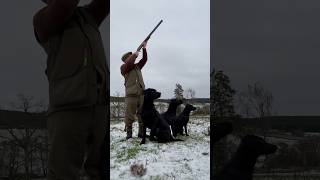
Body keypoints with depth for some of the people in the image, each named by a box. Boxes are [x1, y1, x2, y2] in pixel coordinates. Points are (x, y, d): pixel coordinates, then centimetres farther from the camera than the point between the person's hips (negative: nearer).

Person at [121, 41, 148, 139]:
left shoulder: (137, 66, 21)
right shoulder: (123, 67, 3)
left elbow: (144, 59, 16)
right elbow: (129, 63, -18)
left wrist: (144, 48, 9)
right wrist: (135, 54, -6)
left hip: (141, 94, 5)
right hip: (131, 95, -5)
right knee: (129, 115, -6)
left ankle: (141, 132, 8)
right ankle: (129, 133, 1)